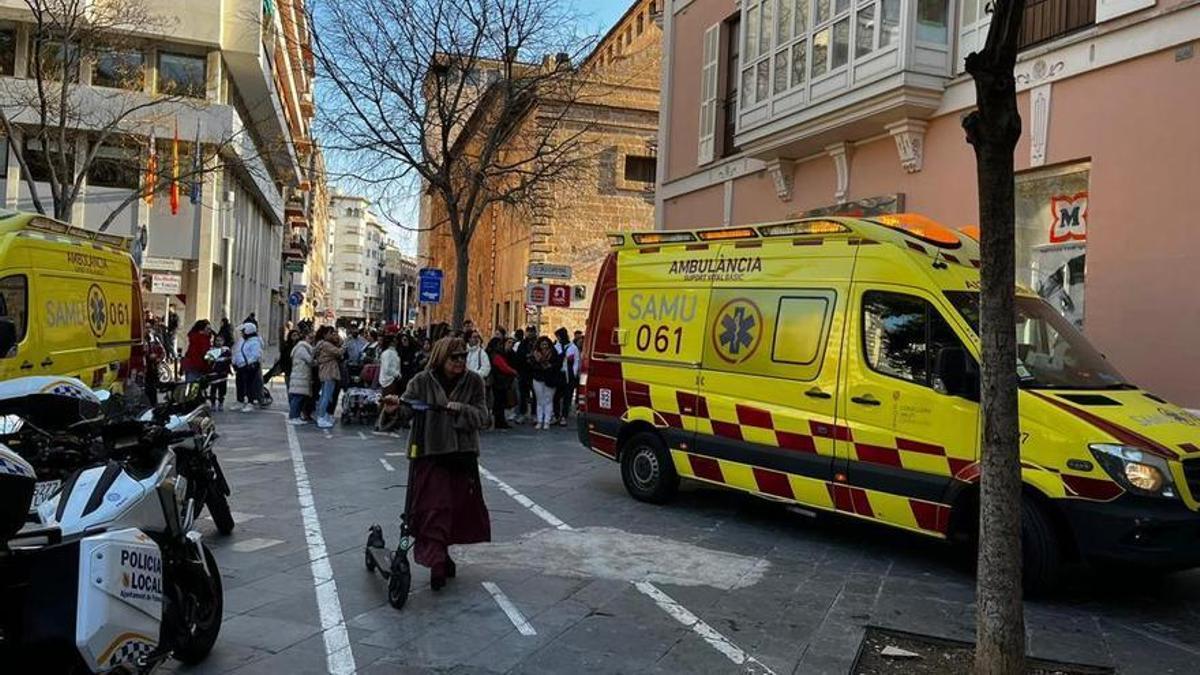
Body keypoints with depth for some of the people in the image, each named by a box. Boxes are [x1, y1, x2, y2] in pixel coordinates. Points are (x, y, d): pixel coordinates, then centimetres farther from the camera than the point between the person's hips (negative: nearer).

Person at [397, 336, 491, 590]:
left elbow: (481, 416, -4)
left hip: (462, 454, 3)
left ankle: (441, 554, 33)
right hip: (430, 454, -3)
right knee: (433, 508, -6)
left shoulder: (473, 382, 0)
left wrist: (459, 409, -21)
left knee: (460, 506, 12)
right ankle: (437, 562, 3)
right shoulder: (422, 381, -6)